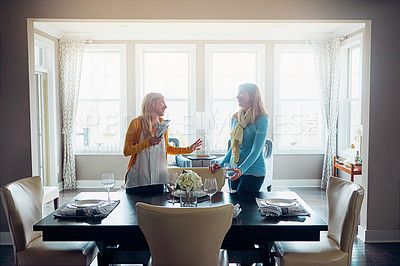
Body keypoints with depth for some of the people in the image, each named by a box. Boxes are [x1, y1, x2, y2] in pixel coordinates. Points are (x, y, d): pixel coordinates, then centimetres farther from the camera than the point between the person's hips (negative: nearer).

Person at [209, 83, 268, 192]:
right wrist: (221, 164, 5)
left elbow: (256, 150, -17)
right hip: (234, 170, 6)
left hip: (253, 172, -6)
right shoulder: (235, 118, 9)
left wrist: (241, 169, -29)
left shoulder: (261, 119, -10)